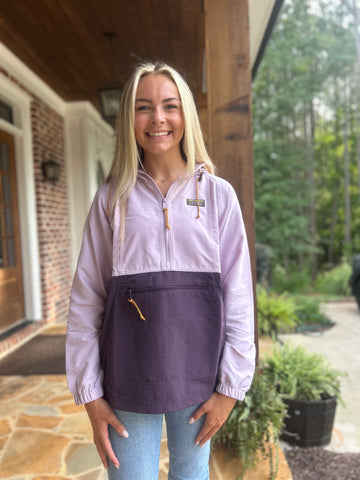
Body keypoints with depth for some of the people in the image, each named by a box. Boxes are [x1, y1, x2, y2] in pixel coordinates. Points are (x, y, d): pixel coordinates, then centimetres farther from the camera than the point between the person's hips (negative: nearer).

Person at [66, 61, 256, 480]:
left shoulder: (218, 195, -2)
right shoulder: (112, 199, -1)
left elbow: (238, 296, -2)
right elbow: (85, 300, -1)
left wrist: (231, 386, -2)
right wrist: (90, 394, -1)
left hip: (198, 375, 1)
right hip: (128, 380, 0)